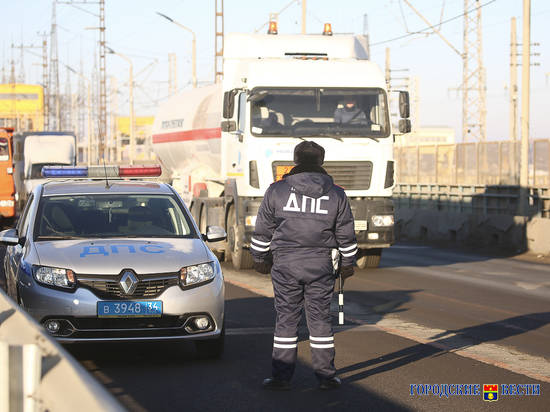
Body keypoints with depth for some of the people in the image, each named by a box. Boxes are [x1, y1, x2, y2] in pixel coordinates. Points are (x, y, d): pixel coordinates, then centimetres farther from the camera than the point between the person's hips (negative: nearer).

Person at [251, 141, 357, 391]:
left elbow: (262, 231, 6)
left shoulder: (277, 191, 0)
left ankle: (281, 376, 5)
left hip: (285, 265, -1)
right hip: (320, 266, 1)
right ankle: (326, 376, 10)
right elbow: (346, 236, 10)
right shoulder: (336, 195, 4)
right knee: (320, 319, 7)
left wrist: (259, 259, 20)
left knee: (286, 319, 4)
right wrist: (347, 264, 22)